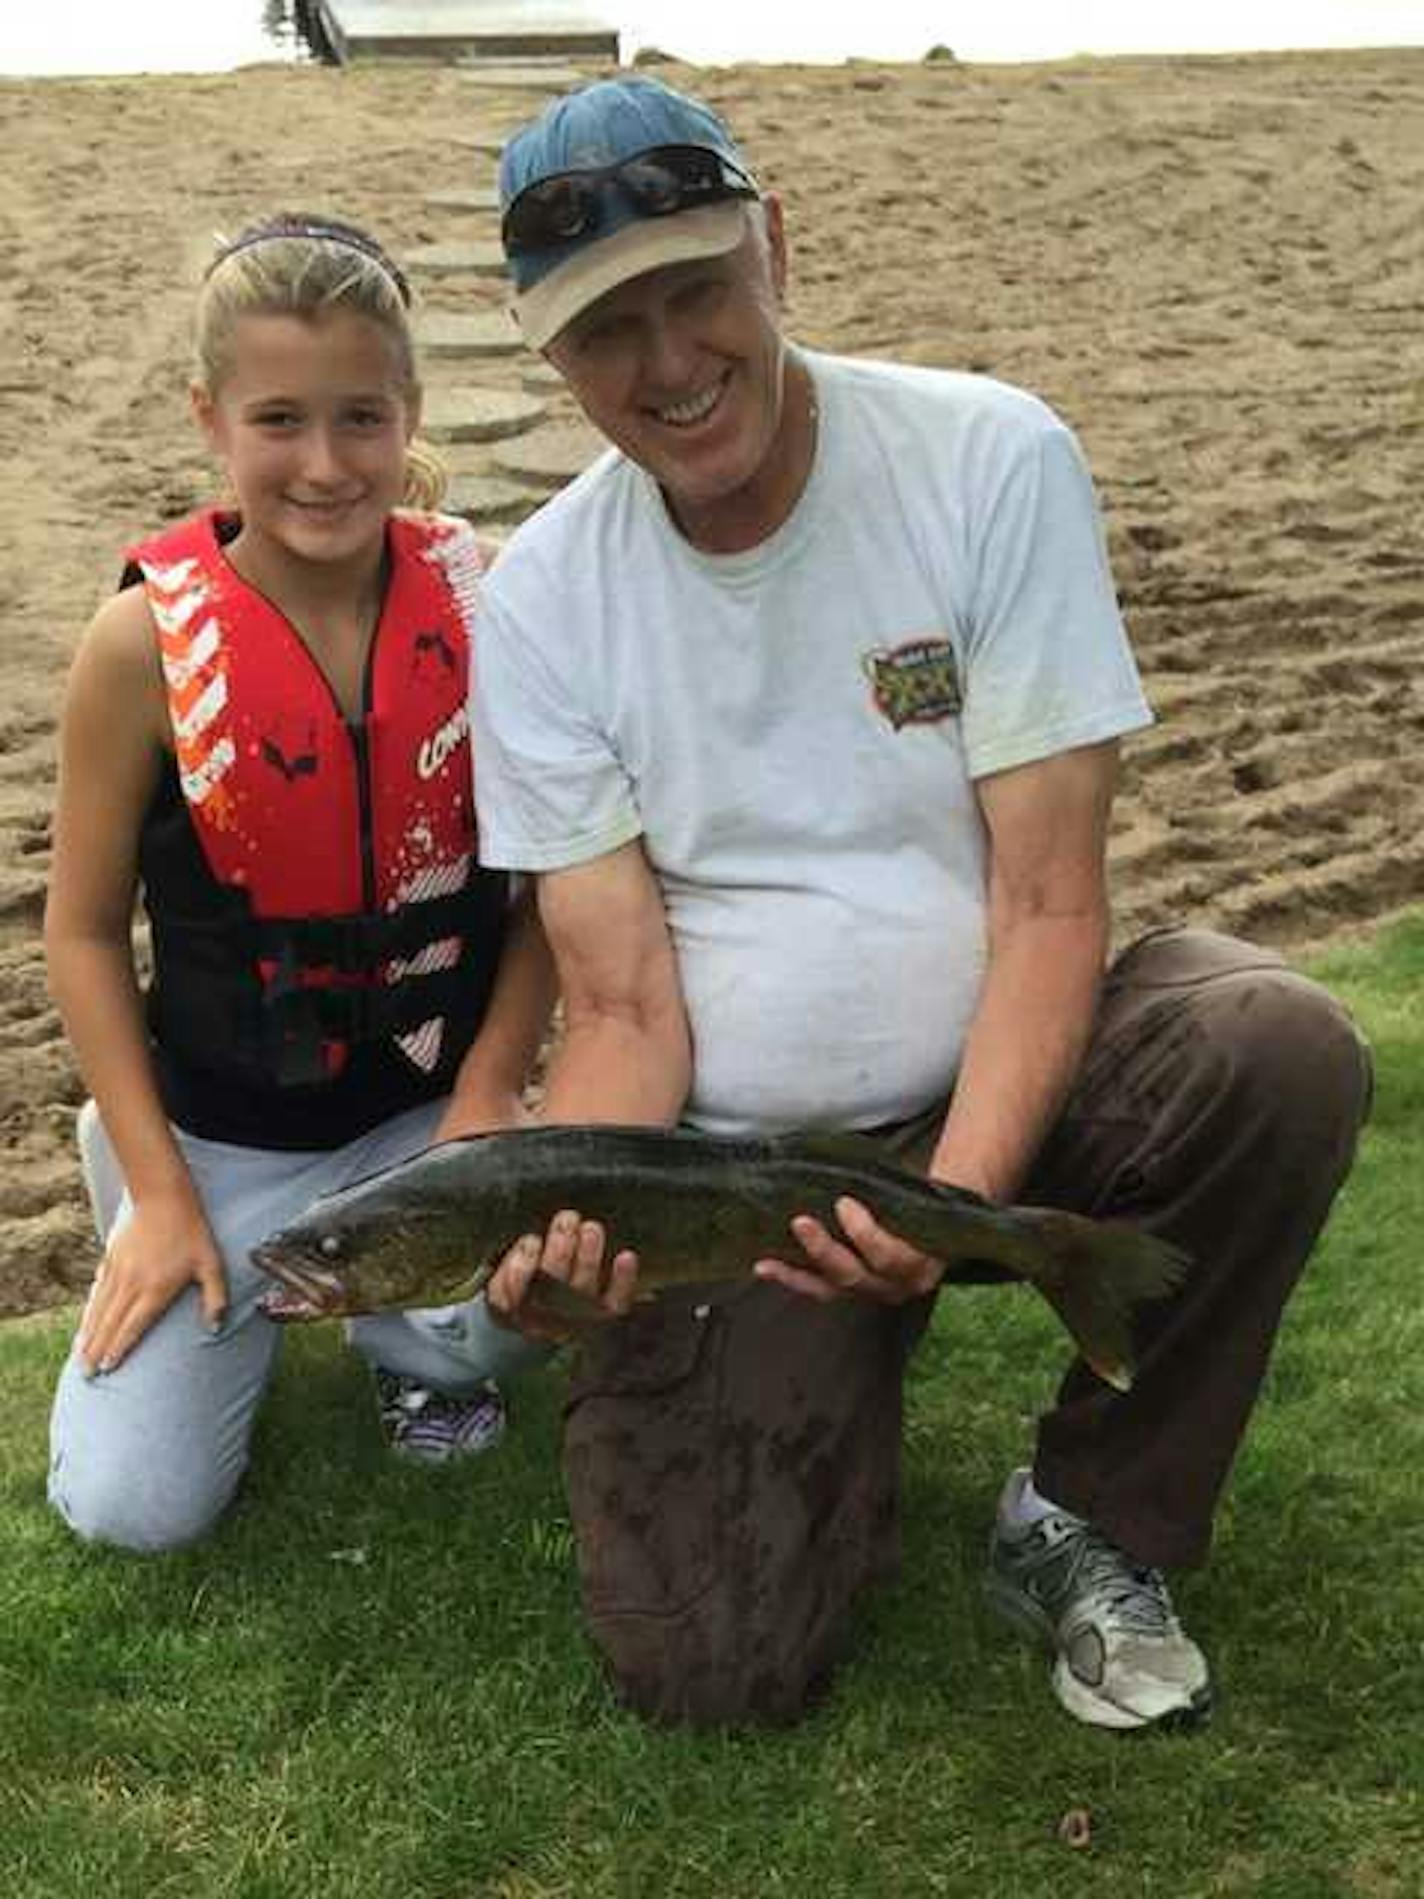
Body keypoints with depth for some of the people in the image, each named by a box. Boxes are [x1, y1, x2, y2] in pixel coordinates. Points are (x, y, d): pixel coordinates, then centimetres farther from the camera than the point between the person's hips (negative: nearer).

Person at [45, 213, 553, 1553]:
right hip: (227, 1136, 0)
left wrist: (489, 1097, -10)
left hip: (435, 1106, 0)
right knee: (130, 1503, -1)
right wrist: (160, 1190, -7)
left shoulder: (484, 596, -11)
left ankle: (402, 1333, 11)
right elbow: (83, 929, -6)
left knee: (483, 1324, -29)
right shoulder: (147, 641, -15)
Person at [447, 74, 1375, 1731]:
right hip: (731, 1165, 0)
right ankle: (839, 1398, 20)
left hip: (1001, 1084, 0)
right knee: (702, 1662, -14)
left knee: (1281, 1051, -32)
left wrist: (962, 1193, -28)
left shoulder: (991, 460, -11)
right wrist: (577, 1216, -28)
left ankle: (1087, 1524, -7)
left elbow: (1048, 901, -14)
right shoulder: (538, 601, -6)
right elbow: (622, 1008, -7)